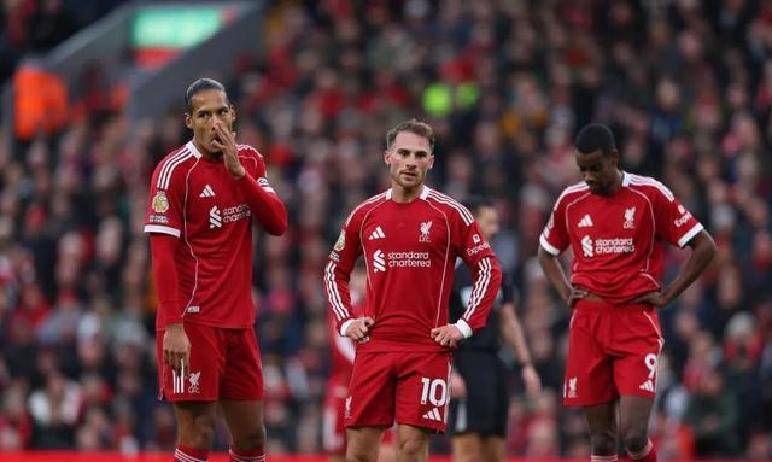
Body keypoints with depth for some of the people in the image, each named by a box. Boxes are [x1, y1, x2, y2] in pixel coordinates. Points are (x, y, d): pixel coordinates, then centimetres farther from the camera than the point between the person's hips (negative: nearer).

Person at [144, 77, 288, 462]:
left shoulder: (250, 161, 11)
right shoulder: (175, 169, -9)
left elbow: (277, 224, -1)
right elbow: (163, 254, -13)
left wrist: (237, 171, -12)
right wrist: (172, 326, -21)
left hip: (239, 321, 7)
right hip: (194, 321, -6)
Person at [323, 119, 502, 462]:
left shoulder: (449, 213, 0)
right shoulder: (365, 214, 9)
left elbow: (489, 269, 2)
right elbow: (335, 271, 21)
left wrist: (464, 327, -5)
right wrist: (345, 322, 8)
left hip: (427, 347, -3)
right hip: (374, 344, 3)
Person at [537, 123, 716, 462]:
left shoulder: (650, 195, -3)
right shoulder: (571, 200, 8)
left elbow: (705, 247, 1)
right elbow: (546, 252, 27)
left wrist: (667, 295, -3)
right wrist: (565, 292, 11)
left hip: (636, 323, -4)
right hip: (587, 325, 4)